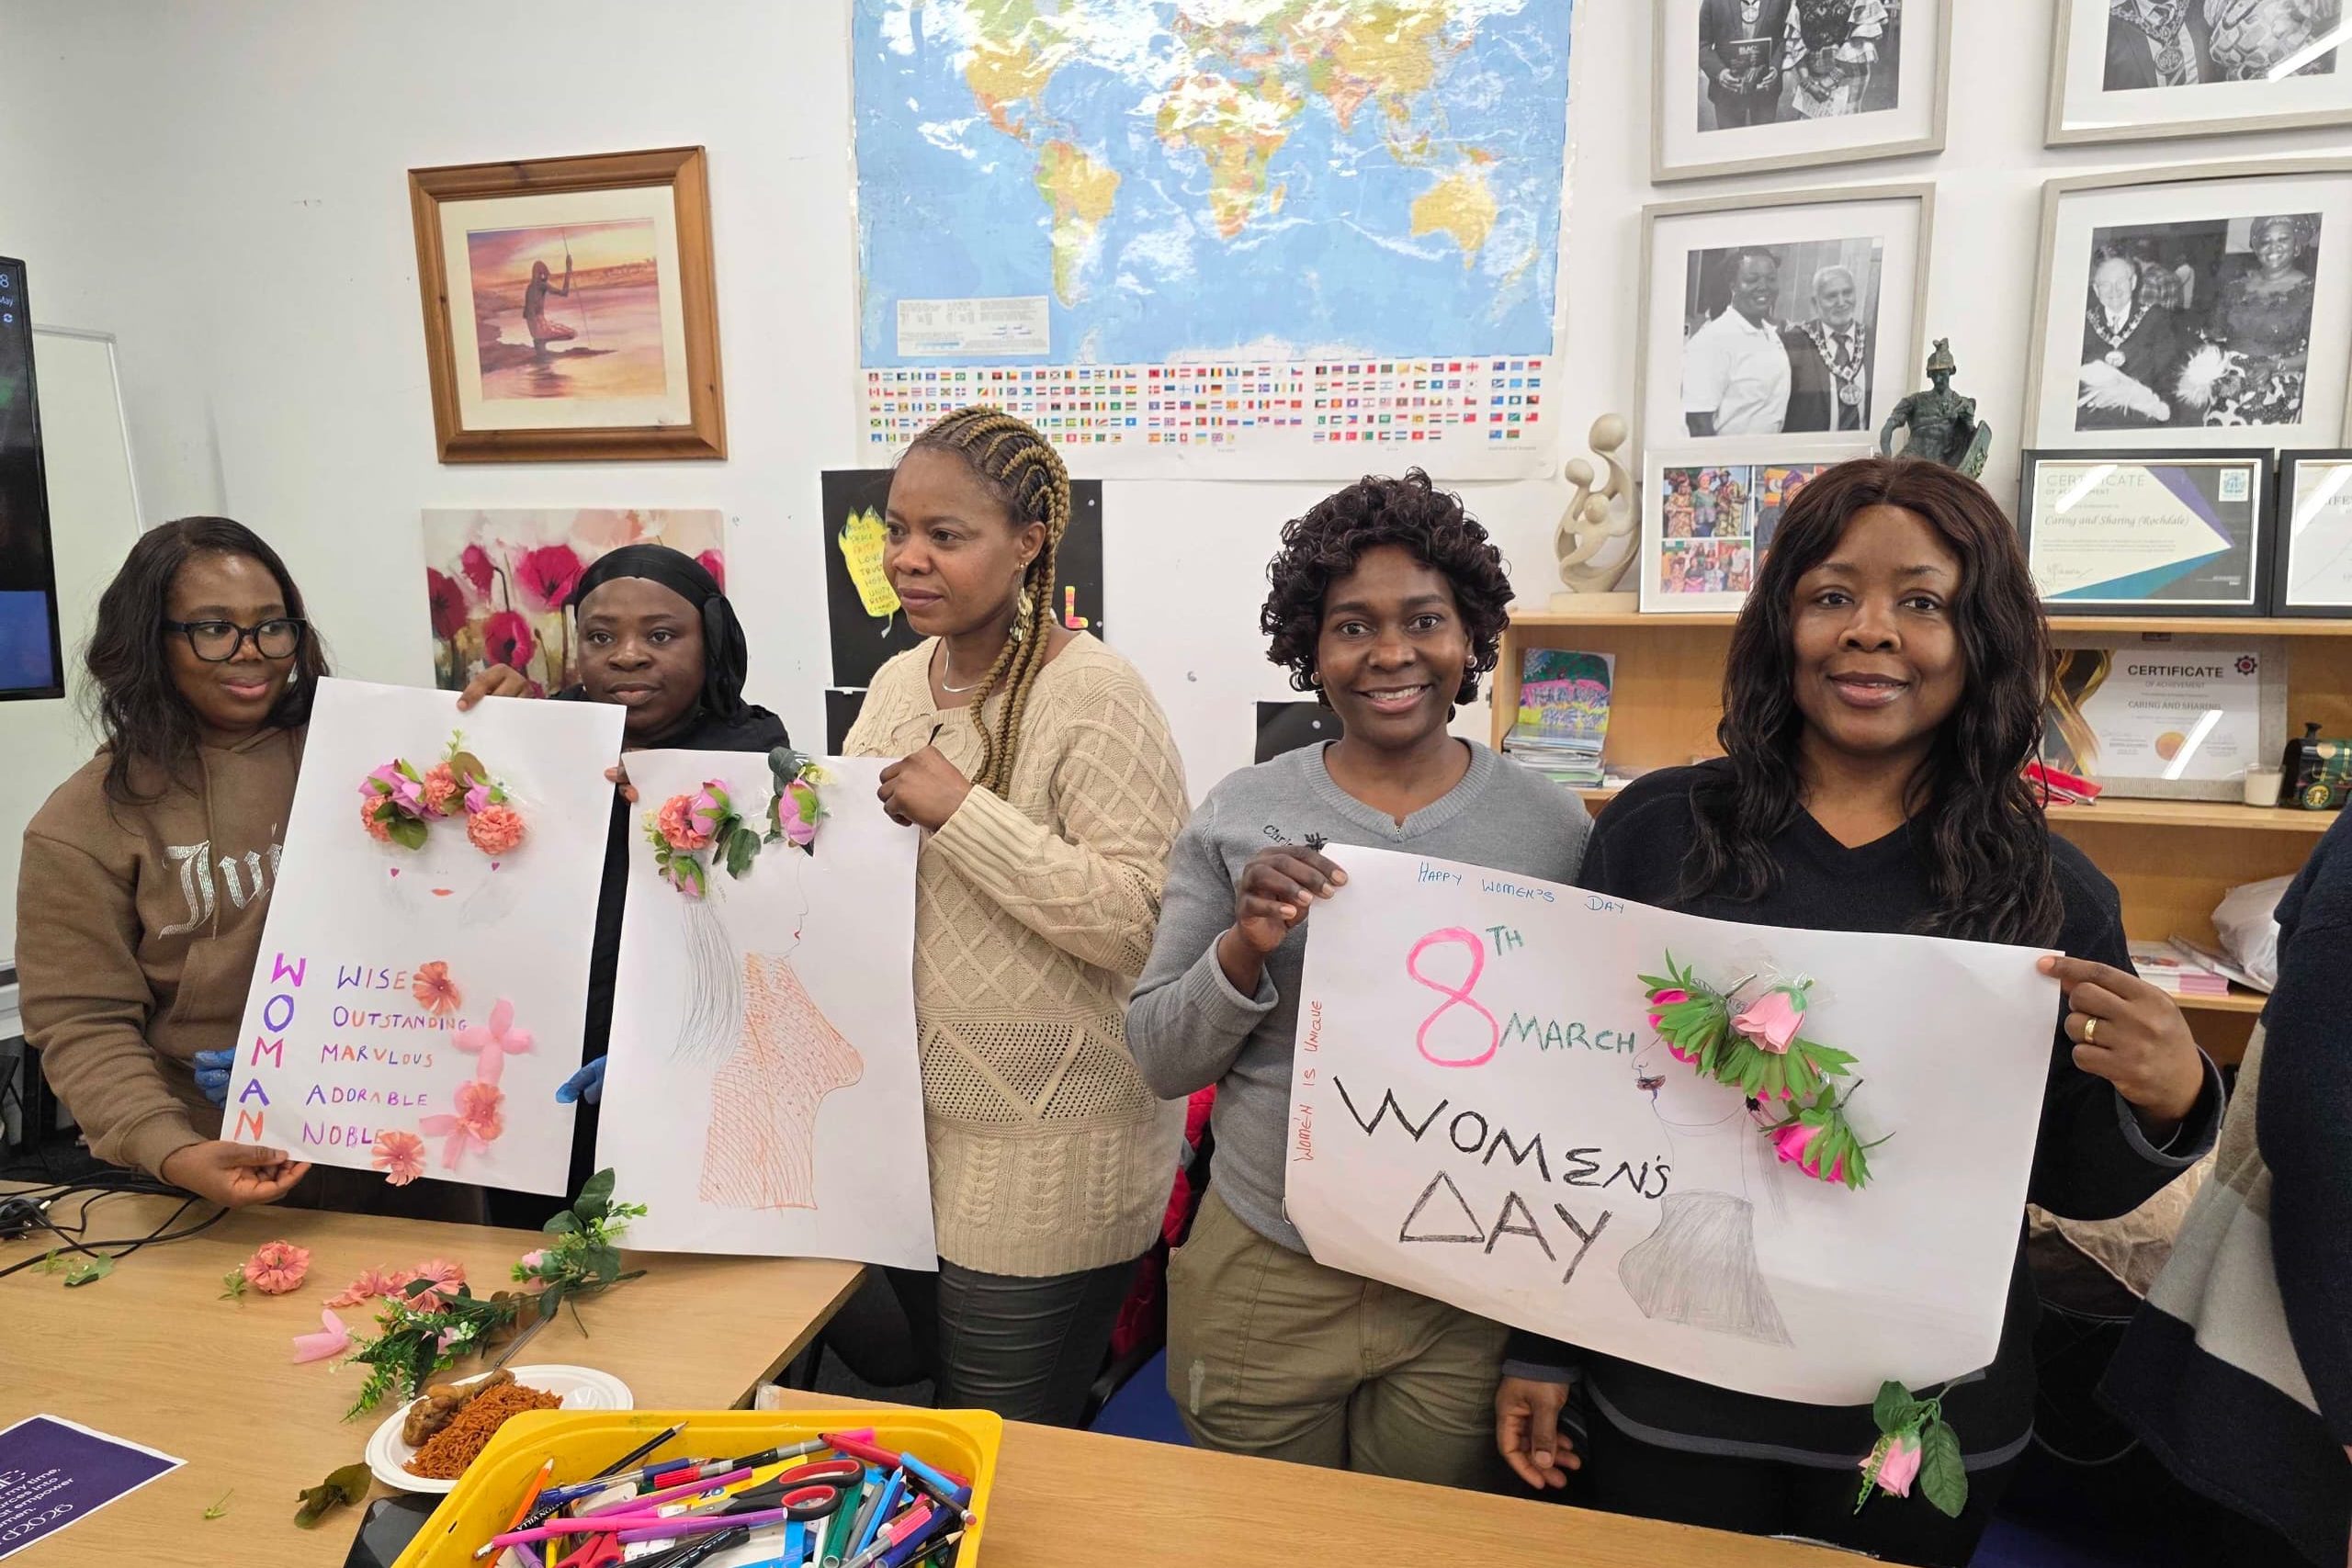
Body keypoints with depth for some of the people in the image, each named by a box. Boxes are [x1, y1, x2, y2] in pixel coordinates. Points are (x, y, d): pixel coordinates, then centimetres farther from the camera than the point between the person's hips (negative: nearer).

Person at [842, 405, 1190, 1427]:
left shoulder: (1092, 695, -18)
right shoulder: (898, 680, 7)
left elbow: (1143, 920, -25)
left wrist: (962, 809, -25)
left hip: (1042, 1162, -7)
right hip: (907, 1126, 8)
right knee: (937, 1404, 25)